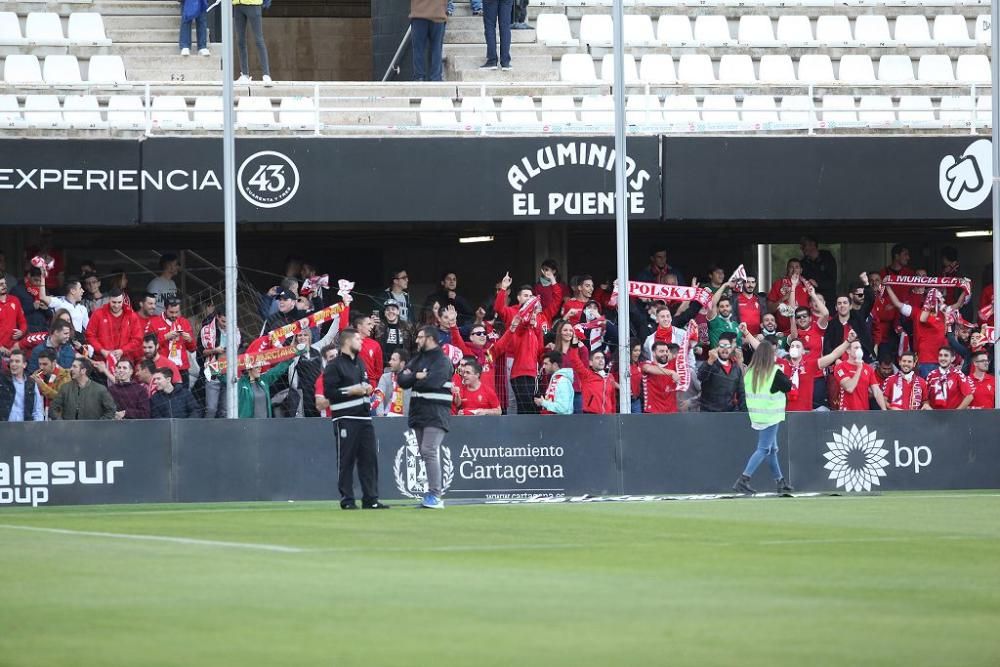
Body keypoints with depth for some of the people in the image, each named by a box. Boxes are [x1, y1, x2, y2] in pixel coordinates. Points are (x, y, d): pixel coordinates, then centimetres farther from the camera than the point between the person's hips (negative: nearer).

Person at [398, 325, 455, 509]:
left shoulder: (441, 361, -8)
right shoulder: (418, 358, 17)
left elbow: (431, 382, -22)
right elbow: (402, 379, 8)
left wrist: (412, 380, -5)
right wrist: (416, 376, -12)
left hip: (436, 413, -8)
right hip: (418, 411, 8)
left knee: (429, 451, -16)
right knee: (426, 452, 10)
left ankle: (435, 496, -17)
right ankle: (437, 487, 18)